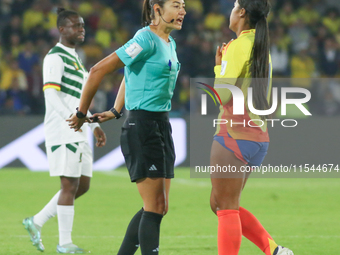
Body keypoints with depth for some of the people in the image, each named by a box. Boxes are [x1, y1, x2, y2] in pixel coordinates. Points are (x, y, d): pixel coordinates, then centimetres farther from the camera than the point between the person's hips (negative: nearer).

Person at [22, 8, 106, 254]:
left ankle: (37, 222, 17)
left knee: (83, 185, 9)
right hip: (62, 132, -9)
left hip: (78, 134, 9)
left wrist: (95, 126, 21)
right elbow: (51, 93, -19)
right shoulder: (55, 57, -8)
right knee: (70, 185, -7)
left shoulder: (75, 58, 21)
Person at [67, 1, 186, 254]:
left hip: (162, 126, 9)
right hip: (141, 126, -9)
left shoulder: (170, 43, 13)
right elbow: (98, 71, -14)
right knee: (154, 207, -9)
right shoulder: (146, 40, -15)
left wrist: (115, 111, 22)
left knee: (160, 207, 9)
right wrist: (82, 113, -6)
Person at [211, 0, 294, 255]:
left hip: (234, 136, -9)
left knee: (226, 208, -2)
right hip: (258, 138, 9)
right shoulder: (262, 49, 14)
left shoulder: (238, 46, -12)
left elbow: (223, 95, -18)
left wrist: (219, 66, 0)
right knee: (219, 204, 15)